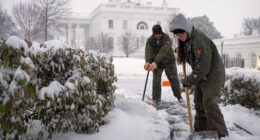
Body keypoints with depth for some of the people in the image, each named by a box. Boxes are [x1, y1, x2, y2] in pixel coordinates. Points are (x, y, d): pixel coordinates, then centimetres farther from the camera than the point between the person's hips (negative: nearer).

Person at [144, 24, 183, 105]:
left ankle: (178, 96, 22)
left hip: (169, 61, -1)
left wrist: (155, 62, -48)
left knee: (174, 79, 5)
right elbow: (148, 51, -27)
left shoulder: (167, 39, -23)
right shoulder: (150, 40, -13)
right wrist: (147, 62, -47)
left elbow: (163, 51, -36)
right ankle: (156, 98, 7)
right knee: (156, 80, -5)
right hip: (157, 63, 2)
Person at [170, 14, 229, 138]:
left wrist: (188, 81, -20)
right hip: (201, 75, 10)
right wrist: (181, 53, 0)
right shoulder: (186, 40, 1)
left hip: (213, 73, -9)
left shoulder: (199, 40, -29)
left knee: (209, 103, -14)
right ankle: (200, 131, 24)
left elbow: (203, 68, -29)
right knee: (199, 102, 12)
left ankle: (220, 134, -7)